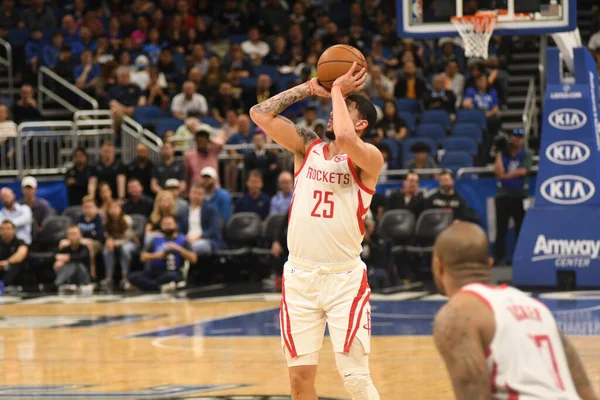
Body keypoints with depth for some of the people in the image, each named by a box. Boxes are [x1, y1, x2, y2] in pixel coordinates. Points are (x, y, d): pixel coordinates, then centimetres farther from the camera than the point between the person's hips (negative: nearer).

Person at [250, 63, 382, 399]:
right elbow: (260, 114, 4)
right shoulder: (308, 147, 11)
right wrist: (312, 87, 5)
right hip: (300, 276, 4)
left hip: (345, 278, -4)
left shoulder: (369, 158, -4)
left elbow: (345, 139, -27)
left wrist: (338, 90, -11)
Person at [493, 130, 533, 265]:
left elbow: (523, 171, -11)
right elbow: (498, 172, -7)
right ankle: (499, 258, 2)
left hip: (520, 195, -1)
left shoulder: (526, 155, 3)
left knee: (521, 228, 0)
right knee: (501, 228, 0)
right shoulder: (503, 154, 6)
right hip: (503, 194, 1)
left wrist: (506, 176, -11)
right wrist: (498, 155, -7)